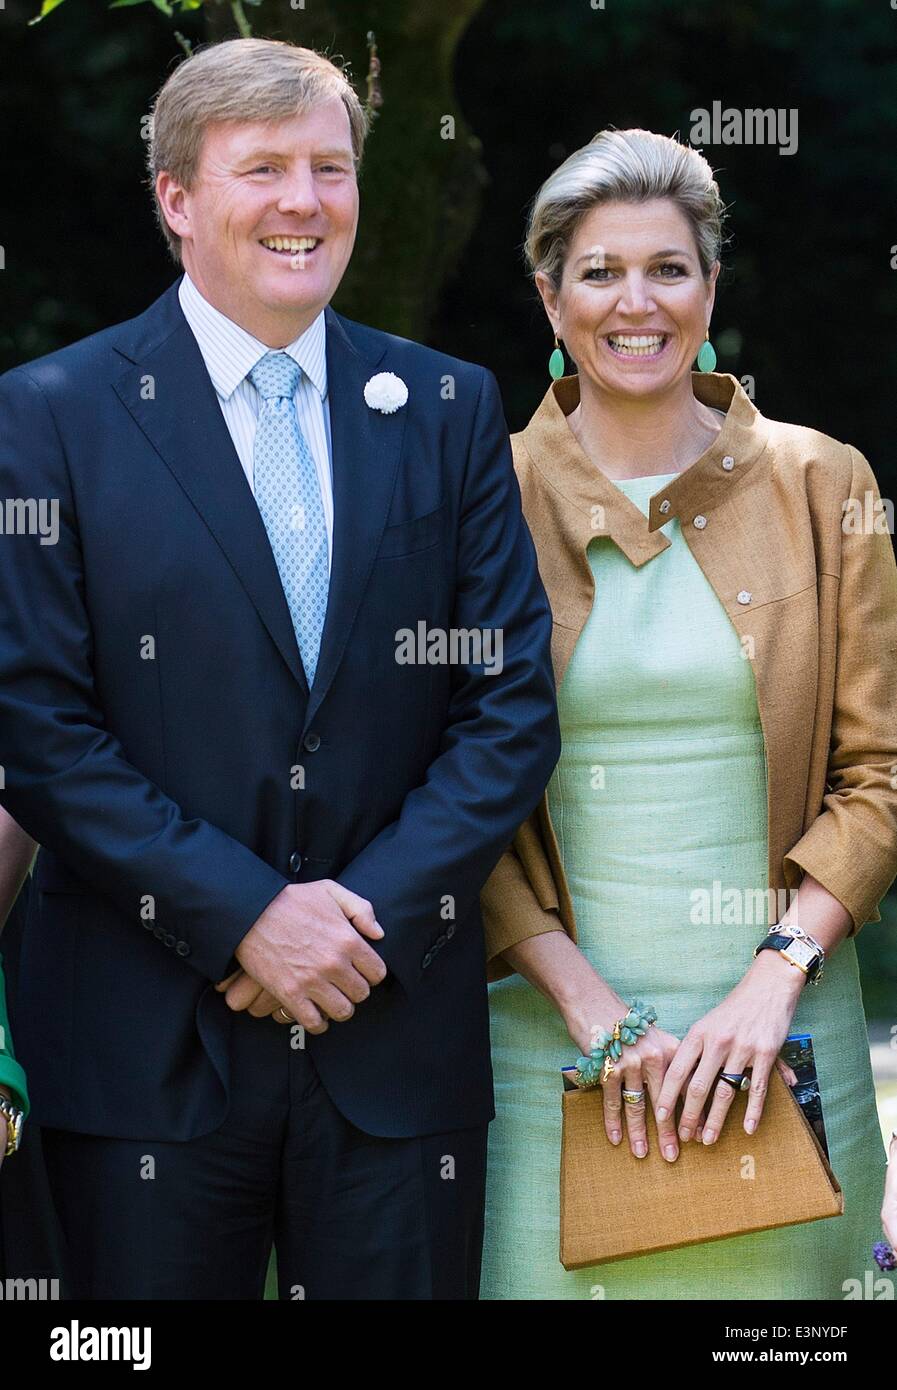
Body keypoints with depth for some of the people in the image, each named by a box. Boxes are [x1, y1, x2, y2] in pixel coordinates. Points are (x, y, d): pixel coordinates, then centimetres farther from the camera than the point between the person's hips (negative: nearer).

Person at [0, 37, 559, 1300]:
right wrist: (243, 915, -14)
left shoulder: (449, 411, 8)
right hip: (148, 1046, -2)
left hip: (400, 1034, 2)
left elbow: (513, 701, 4)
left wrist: (372, 914, -9)